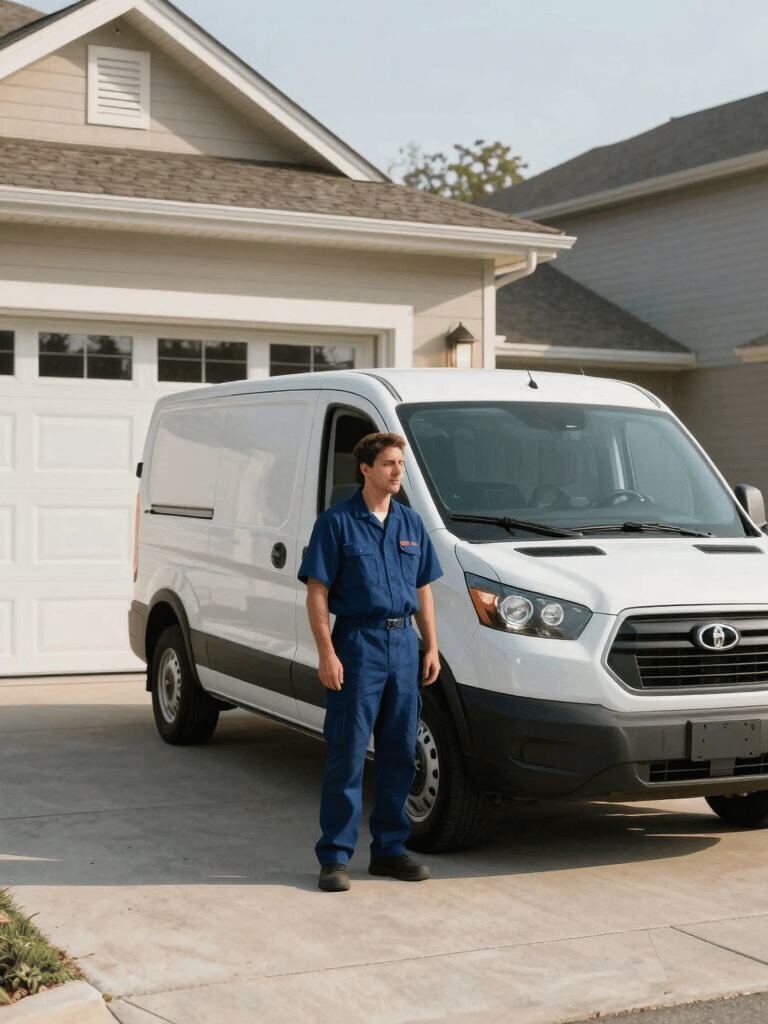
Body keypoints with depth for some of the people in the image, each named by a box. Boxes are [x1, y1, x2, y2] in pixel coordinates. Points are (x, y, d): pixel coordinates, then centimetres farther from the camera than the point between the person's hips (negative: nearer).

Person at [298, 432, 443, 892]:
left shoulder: (411, 523, 13)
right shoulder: (337, 522, -4)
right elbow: (317, 593, -7)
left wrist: (432, 647, 9)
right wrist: (326, 652, -15)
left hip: (403, 643, 6)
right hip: (357, 642, -5)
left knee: (399, 751, 9)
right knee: (348, 753, -4)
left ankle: (389, 848, 19)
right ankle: (335, 856, 2)